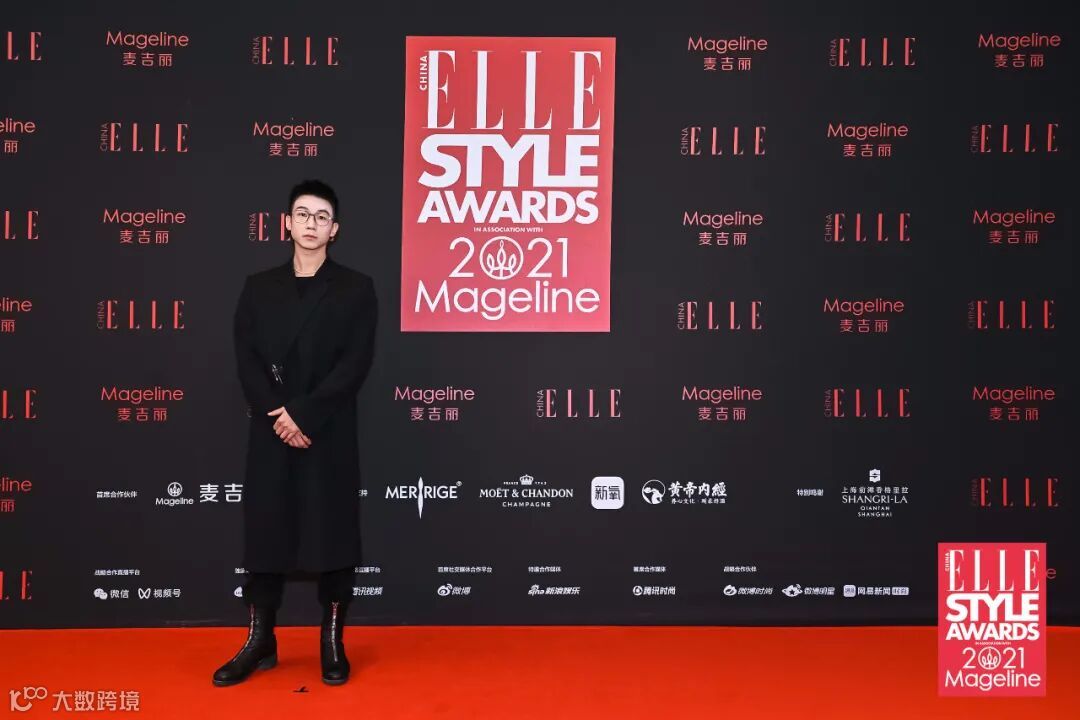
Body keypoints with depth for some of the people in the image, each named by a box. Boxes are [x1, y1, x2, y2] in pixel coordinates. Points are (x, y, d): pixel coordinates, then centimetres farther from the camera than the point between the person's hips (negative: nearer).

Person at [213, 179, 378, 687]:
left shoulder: (356, 289, 2)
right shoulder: (259, 287, 10)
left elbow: (355, 364, -7)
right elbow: (246, 360, 3)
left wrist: (303, 413, -14)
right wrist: (276, 417, -11)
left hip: (329, 434, -2)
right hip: (270, 432, 2)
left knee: (332, 533, 3)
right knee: (265, 532, 7)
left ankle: (332, 644, 15)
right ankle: (259, 642, 20)